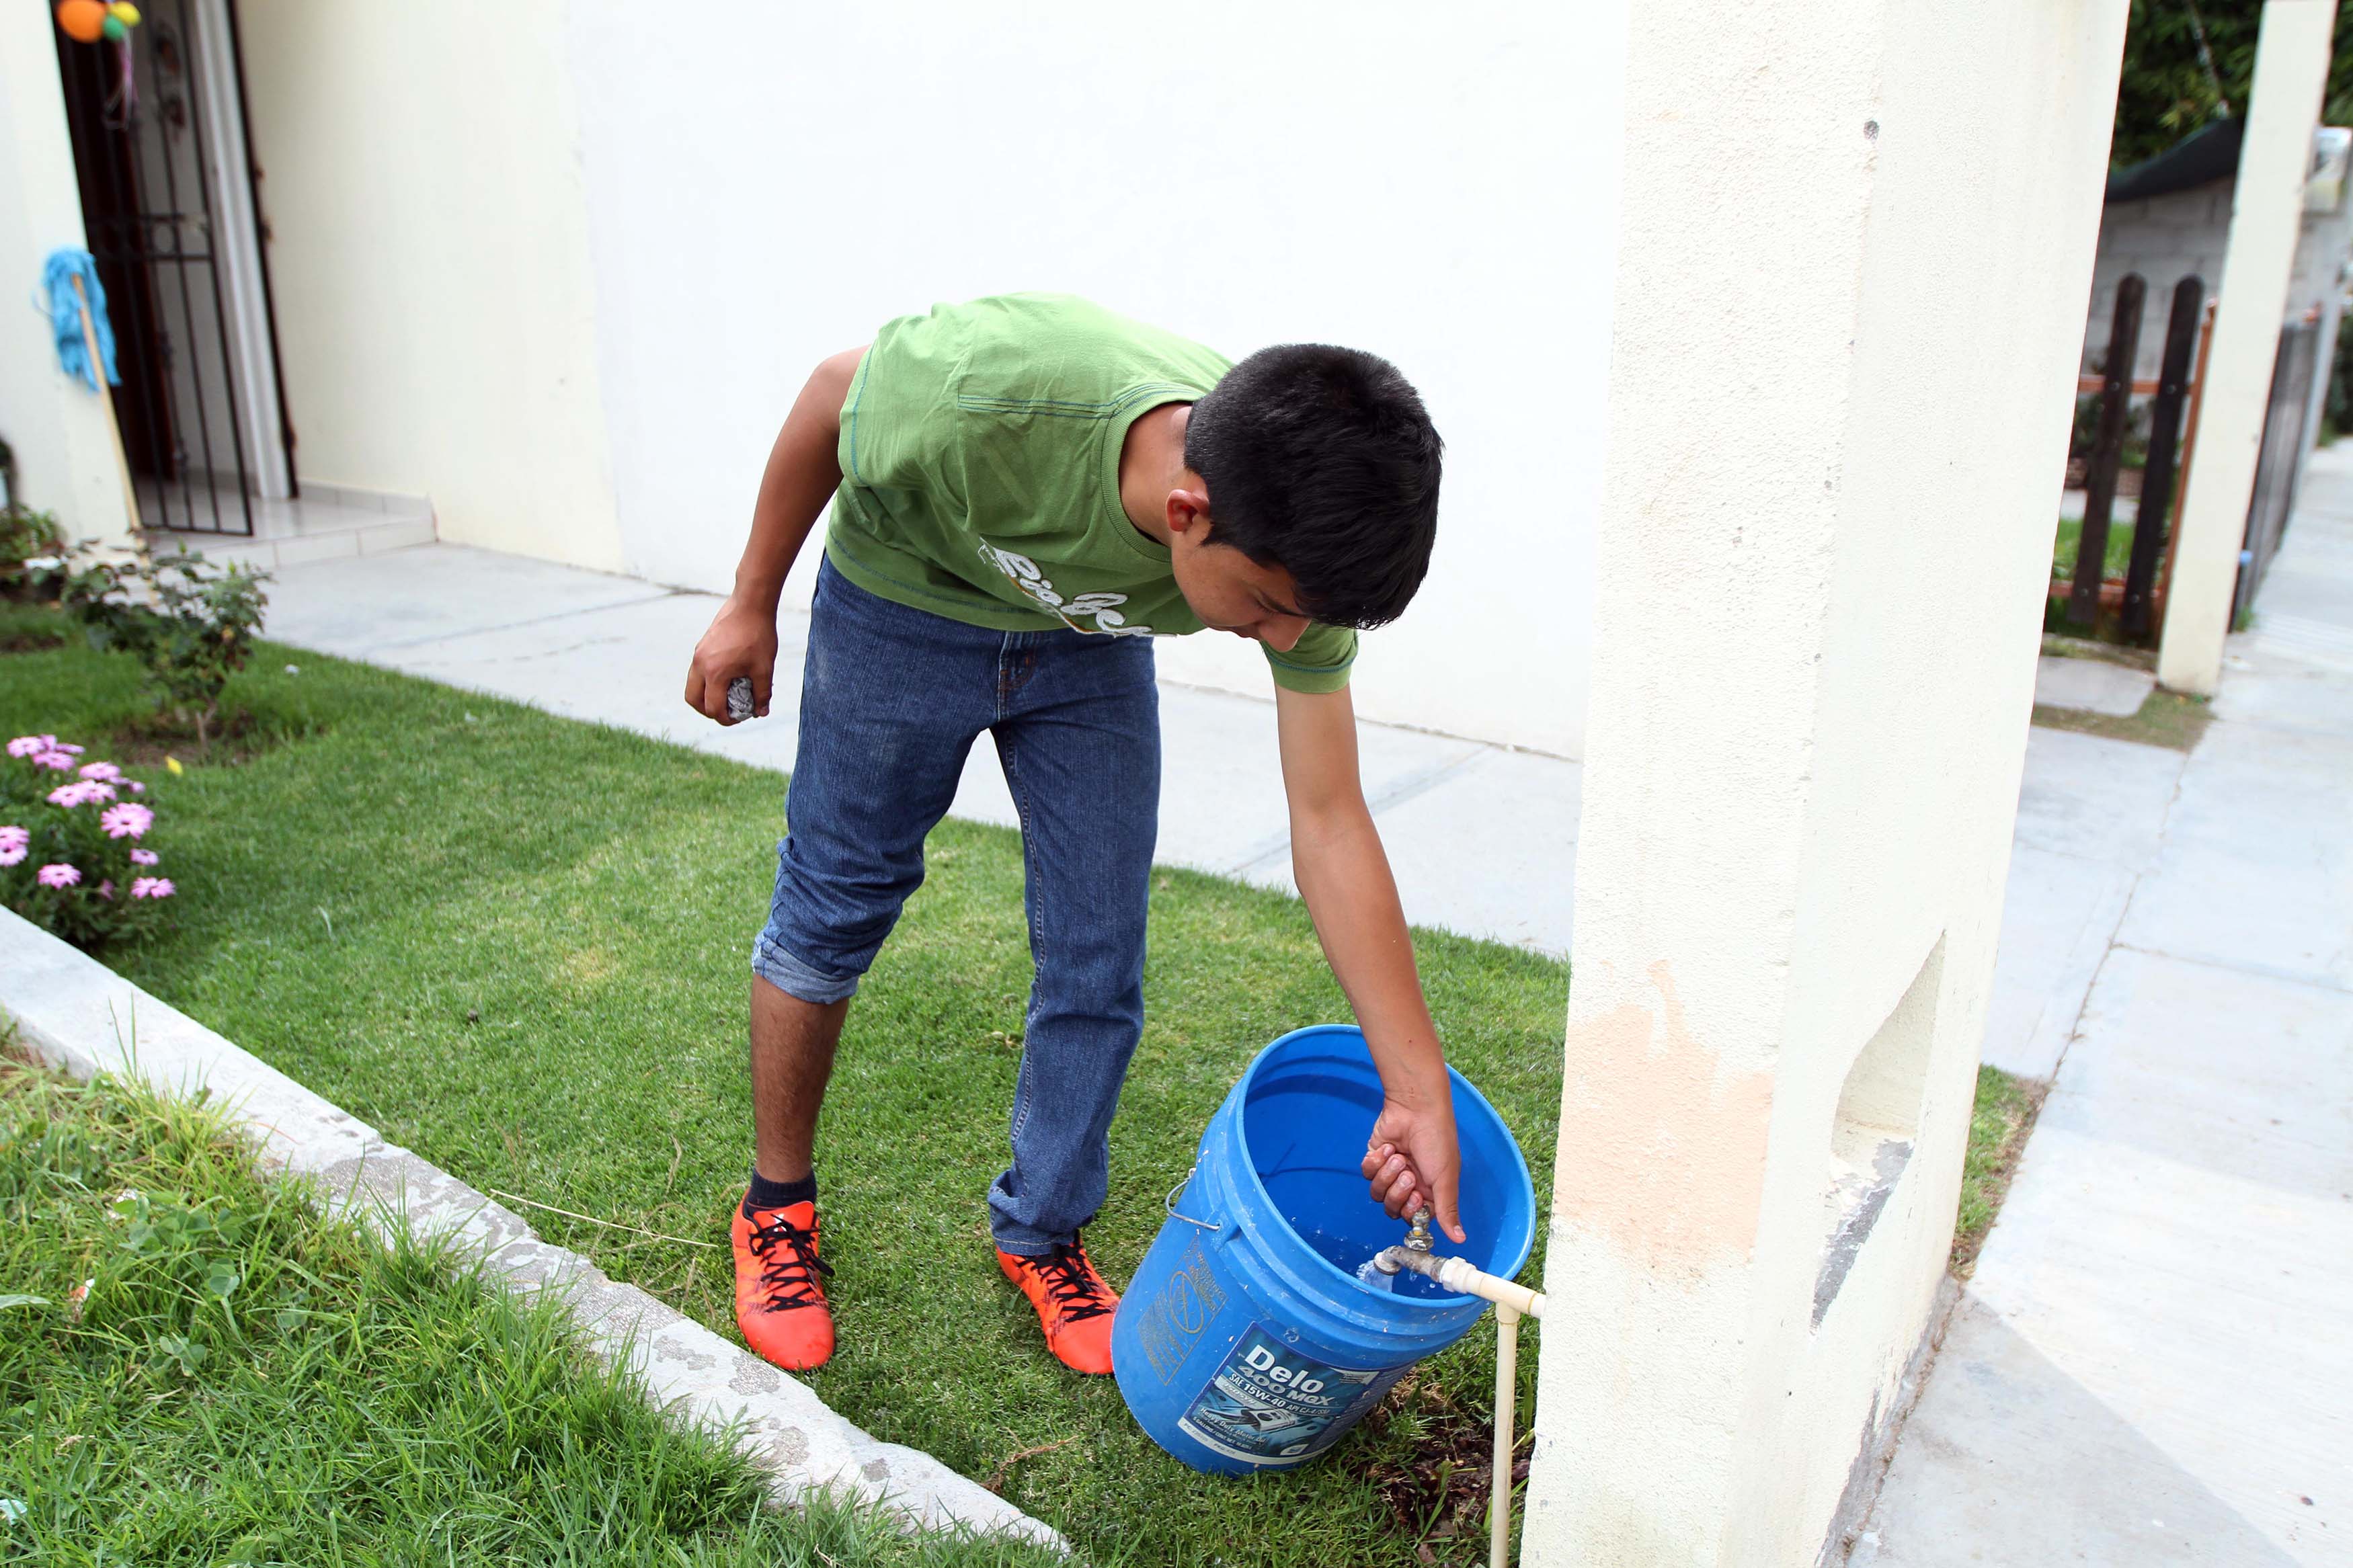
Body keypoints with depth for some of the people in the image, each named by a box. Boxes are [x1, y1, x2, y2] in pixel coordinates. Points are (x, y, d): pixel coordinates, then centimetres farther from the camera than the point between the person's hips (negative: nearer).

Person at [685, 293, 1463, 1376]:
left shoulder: (1296, 548, -31)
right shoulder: (976, 392, -43)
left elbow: (1329, 824, -24)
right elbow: (833, 394, -17)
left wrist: (1419, 1089, -23)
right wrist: (751, 605, -5)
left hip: (1088, 648, 2)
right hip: (902, 606, -2)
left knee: (1099, 956, -1)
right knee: (833, 910, 5)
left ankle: (1039, 1234, 22)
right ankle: (777, 1209, 27)